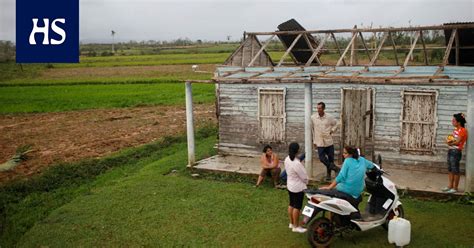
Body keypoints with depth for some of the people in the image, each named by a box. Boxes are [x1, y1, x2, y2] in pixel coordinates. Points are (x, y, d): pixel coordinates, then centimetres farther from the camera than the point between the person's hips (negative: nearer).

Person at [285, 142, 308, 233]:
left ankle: (291, 223, 31)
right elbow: (304, 176, -20)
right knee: (297, 207, 2)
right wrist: (306, 181, 1)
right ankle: (296, 227, 12)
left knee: (291, 205, 19)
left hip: (290, 185, 9)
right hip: (298, 187, -9)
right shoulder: (296, 163, -30)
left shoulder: (287, 159, -4)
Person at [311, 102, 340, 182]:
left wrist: (332, 131, -2)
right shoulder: (313, 118, -5)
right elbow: (312, 130, 4)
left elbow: (335, 124, 14)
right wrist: (314, 141, 4)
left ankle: (328, 174, 24)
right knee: (322, 158, -8)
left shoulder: (329, 117, -5)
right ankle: (334, 168, 13)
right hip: (320, 142, 0)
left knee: (330, 159, 7)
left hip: (329, 141, 0)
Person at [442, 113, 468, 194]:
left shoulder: (462, 130, -13)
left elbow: (457, 142, -17)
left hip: (456, 151, -9)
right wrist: (449, 140, -6)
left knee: (455, 170, -2)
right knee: (450, 170, 12)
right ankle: (450, 186, 20)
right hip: (450, 150, 9)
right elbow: (450, 138, 15)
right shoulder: (456, 129, 14)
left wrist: (450, 143, -2)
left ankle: (455, 188, 5)